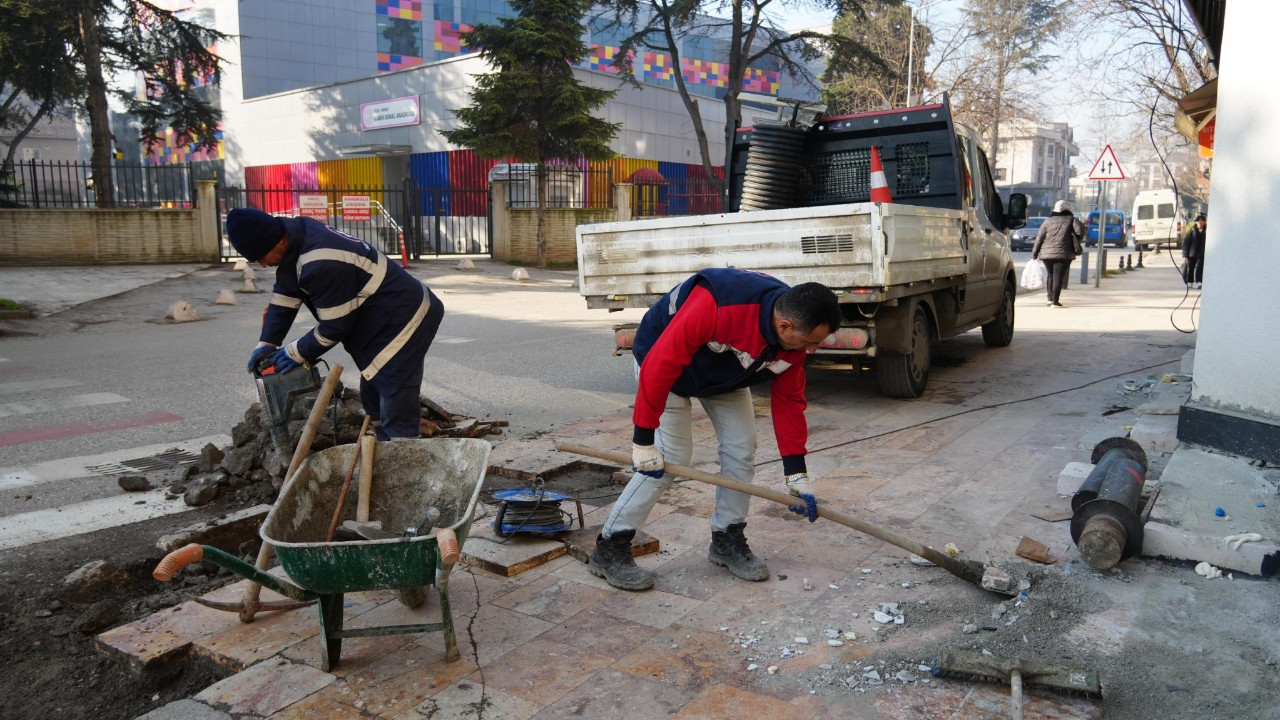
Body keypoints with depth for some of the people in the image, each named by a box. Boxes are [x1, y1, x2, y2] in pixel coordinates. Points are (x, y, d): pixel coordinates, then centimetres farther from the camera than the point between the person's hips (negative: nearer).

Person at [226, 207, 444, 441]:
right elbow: (285, 296, 9)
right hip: (394, 316, 11)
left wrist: (296, 353, -4)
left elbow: (335, 326, -19)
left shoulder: (321, 265, -30)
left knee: (396, 417, -11)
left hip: (405, 320, -11)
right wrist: (266, 343, 5)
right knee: (373, 400, 21)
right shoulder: (298, 234, 0)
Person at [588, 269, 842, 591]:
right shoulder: (716, 305, -43)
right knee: (669, 457, -12)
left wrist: (797, 474, -8)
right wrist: (643, 438, -31)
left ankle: (728, 541, 18)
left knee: (741, 450, -1)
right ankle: (609, 549, 0)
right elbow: (660, 364, -37)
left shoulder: (794, 338, -20)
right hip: (667, 361, -6)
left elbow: (788, 400, -8)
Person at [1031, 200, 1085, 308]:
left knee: (1050, 275, 18)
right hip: (1063, 254, -3)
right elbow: (1080, 231, -12)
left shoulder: (1048, 221, 10)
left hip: (1047, 254, 3)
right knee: (1058, 276, -2)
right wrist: (1076, 242, 8)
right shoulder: (1072, 220, 3)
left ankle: (1050, 297, 16)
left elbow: (1039, 238, 6)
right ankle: (1055, 301, -5)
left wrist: (1034, 254, 9)